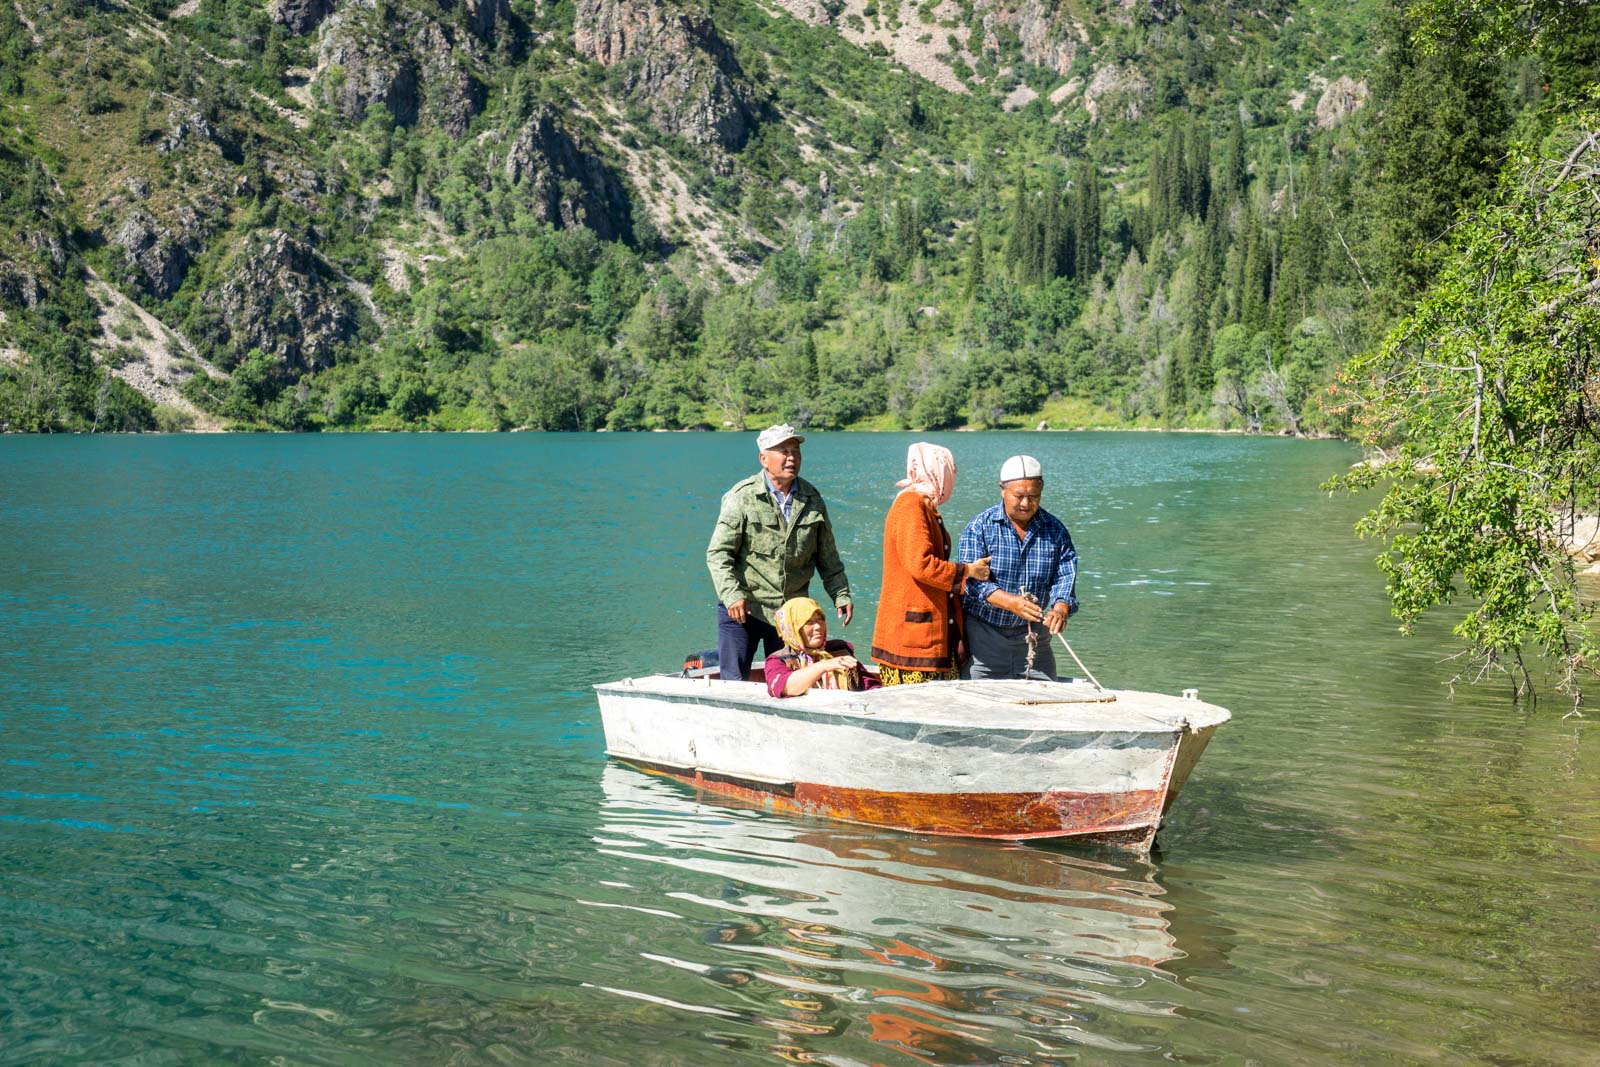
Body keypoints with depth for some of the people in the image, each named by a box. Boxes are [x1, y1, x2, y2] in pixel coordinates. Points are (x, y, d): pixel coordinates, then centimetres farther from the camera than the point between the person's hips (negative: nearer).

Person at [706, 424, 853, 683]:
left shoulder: (811, 499, 7)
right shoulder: (742, 497, -9)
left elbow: (827, 556, 16)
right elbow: (718, 553, -12)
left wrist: (841, 594, 9)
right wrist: (732, 595, -23)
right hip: (743, 608, -4)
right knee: (734, 681, -3)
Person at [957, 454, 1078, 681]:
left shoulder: (1055, 530, 5)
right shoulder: (979, 528, -6)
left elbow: (1065, 576, -2)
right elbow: (972, 580, -15)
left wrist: (1060, 608, -25)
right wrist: (1012, 602, -30)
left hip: (1033, 636, 3)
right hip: (985, 633, -3)